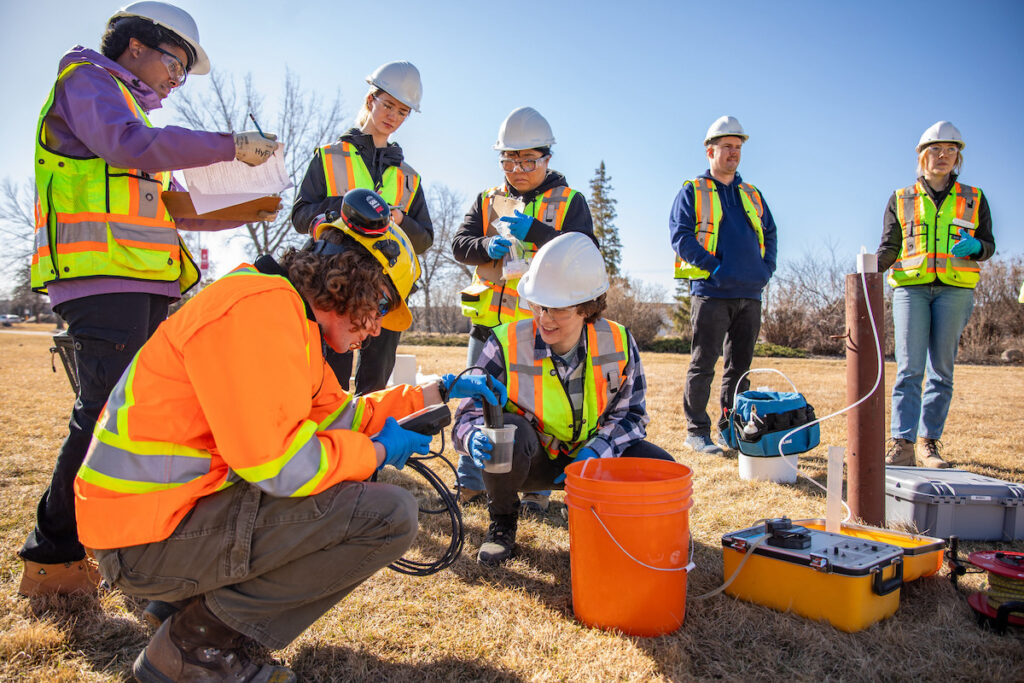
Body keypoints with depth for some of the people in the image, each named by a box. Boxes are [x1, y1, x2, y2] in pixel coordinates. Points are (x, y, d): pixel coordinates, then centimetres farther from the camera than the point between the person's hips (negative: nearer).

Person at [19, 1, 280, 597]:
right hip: (102, 276, -9)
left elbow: (176, 207, 28)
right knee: (106, 411, -13)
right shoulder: (88, 80, 4)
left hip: (144, 285, 9)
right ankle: (53, 557, -4)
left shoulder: (134, 109, 30)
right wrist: (231, 145, -15)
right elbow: (130, 146, -18)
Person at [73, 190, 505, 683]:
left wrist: (439, 391, 21)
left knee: (362, 490, 18)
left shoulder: (290, 313, 12)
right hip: (150, 536, -10)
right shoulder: (260, 308, -20)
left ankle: (197, 596, 14)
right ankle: (197, 642, -5)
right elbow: (275, 460, -26)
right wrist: (378, 452, -10)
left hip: (187, 498, 10)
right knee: (389, 513, -18)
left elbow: (339, 414, 20)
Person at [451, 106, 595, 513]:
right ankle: (471, 482, 22)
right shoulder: (487, 201, 14)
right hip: (490, 320, 3)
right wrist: (488, 246, -16)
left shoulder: (570, 201, 6)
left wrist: (534, 230, -20)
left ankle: (536, 488, 16)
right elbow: (459, 245, 5)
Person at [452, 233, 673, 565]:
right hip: (530, 460, -2)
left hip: (591, 457, 2)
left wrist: (597, 451, -24)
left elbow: (631, 413, -5)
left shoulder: (619, 344, -14)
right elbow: (469, 414, -18)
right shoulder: (506, 345, -21)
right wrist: (476, 438, -43)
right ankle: (502, 524, -5)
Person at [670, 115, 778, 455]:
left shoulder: (752, 195, 21)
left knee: (740, 366, 9)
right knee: (703, 364, -4)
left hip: (750, 294, 6)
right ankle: (697, 431, 4)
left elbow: (769, 233, 23)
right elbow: (681, 236, -7)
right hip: (711, 291, -5)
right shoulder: (692, 192, 4)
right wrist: (714, 267, -15)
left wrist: (766, 268, 5)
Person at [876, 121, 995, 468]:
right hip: (910, 287, -1)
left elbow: (988, 245, 14)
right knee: (909, 369, -9)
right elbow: (890, 246, 8)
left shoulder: (973, 199, 15)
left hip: (955, 288, 1)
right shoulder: (901, 200, 14)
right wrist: (873, 267, -12)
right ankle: (902, 444, -11)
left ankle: (928, 442, 6)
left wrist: (974, 246, -11)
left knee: (941, 370, 1)